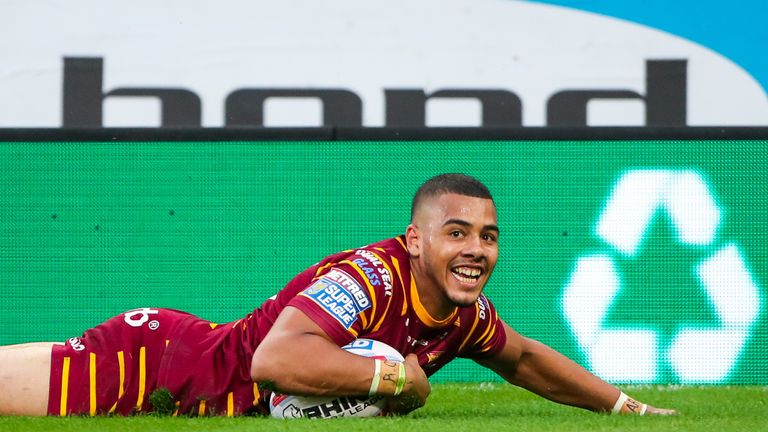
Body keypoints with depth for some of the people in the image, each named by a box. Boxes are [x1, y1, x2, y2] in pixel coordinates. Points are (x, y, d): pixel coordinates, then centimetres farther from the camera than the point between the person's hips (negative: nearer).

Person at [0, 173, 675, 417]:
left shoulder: (462, 312, -2)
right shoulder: (371, 278, -29)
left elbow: (523, 358, 20)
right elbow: (278, 359, -43)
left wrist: (625, 405, 15)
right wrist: (399, 377, -32)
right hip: (158, 360, -7)